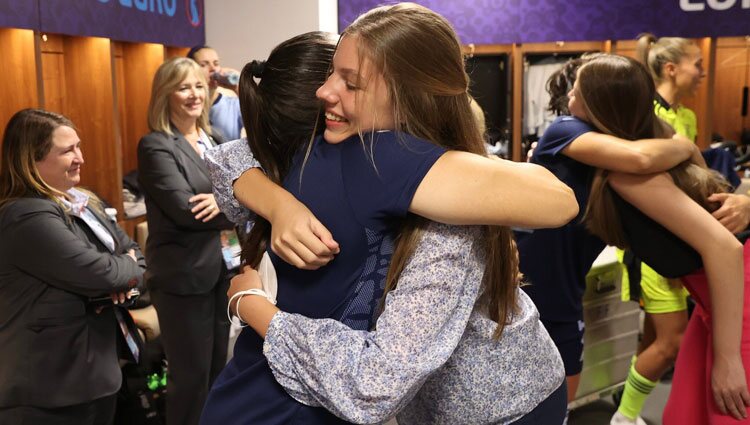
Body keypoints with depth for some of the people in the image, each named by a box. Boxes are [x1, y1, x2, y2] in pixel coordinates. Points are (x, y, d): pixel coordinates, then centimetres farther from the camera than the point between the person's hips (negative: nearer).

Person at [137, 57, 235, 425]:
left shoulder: (214, 141, 11)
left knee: (218, 368, 18)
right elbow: (185, 210, -22)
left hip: (221, 268, 7)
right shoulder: (156, 146, -11)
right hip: (184, 277, -7)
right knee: (192, 376, 5)